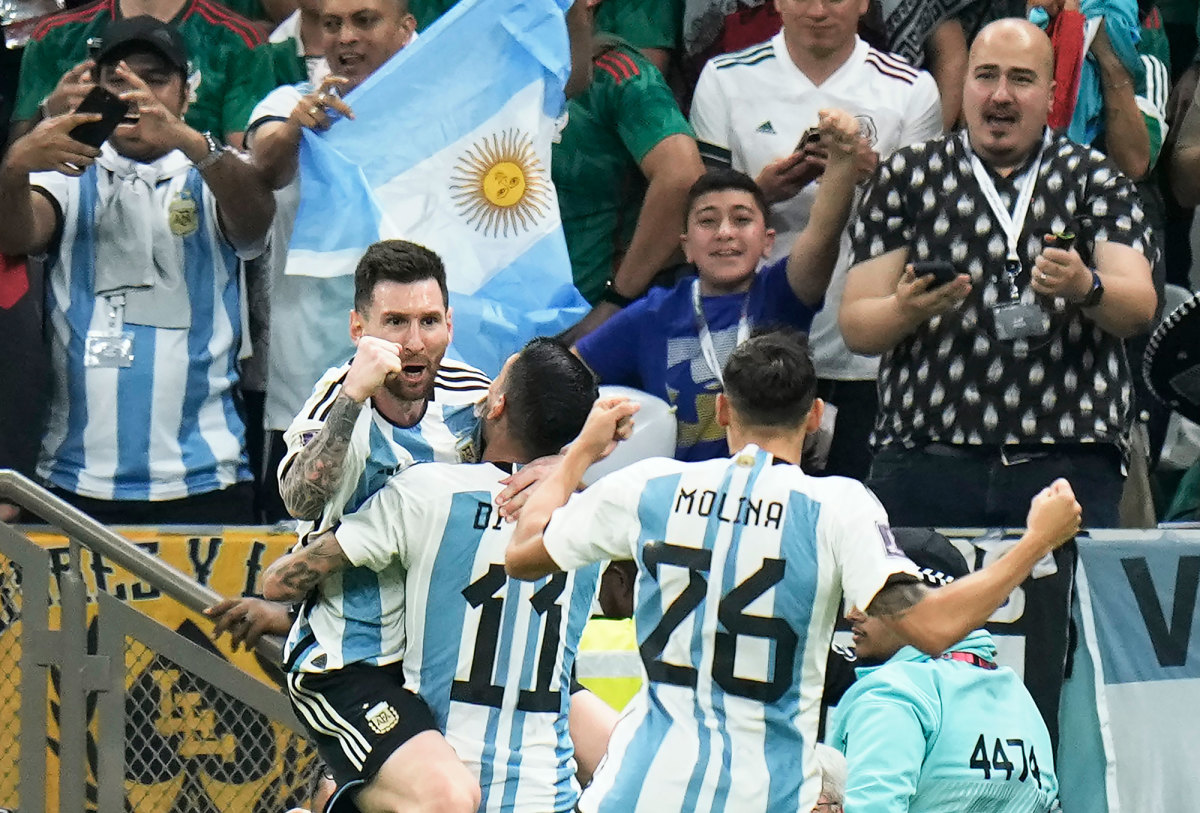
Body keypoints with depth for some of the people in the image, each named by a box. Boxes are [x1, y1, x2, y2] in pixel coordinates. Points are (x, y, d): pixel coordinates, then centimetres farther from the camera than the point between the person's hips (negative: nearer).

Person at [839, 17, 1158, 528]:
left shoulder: (1093, 179, 14)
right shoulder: (907, 176, 13)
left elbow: (1140, 308, 0)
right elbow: (855, 327, 8)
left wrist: (1086, 288, -23)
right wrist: (906, 310, -14)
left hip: (1069, 462, 0)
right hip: (925, 461, 0)